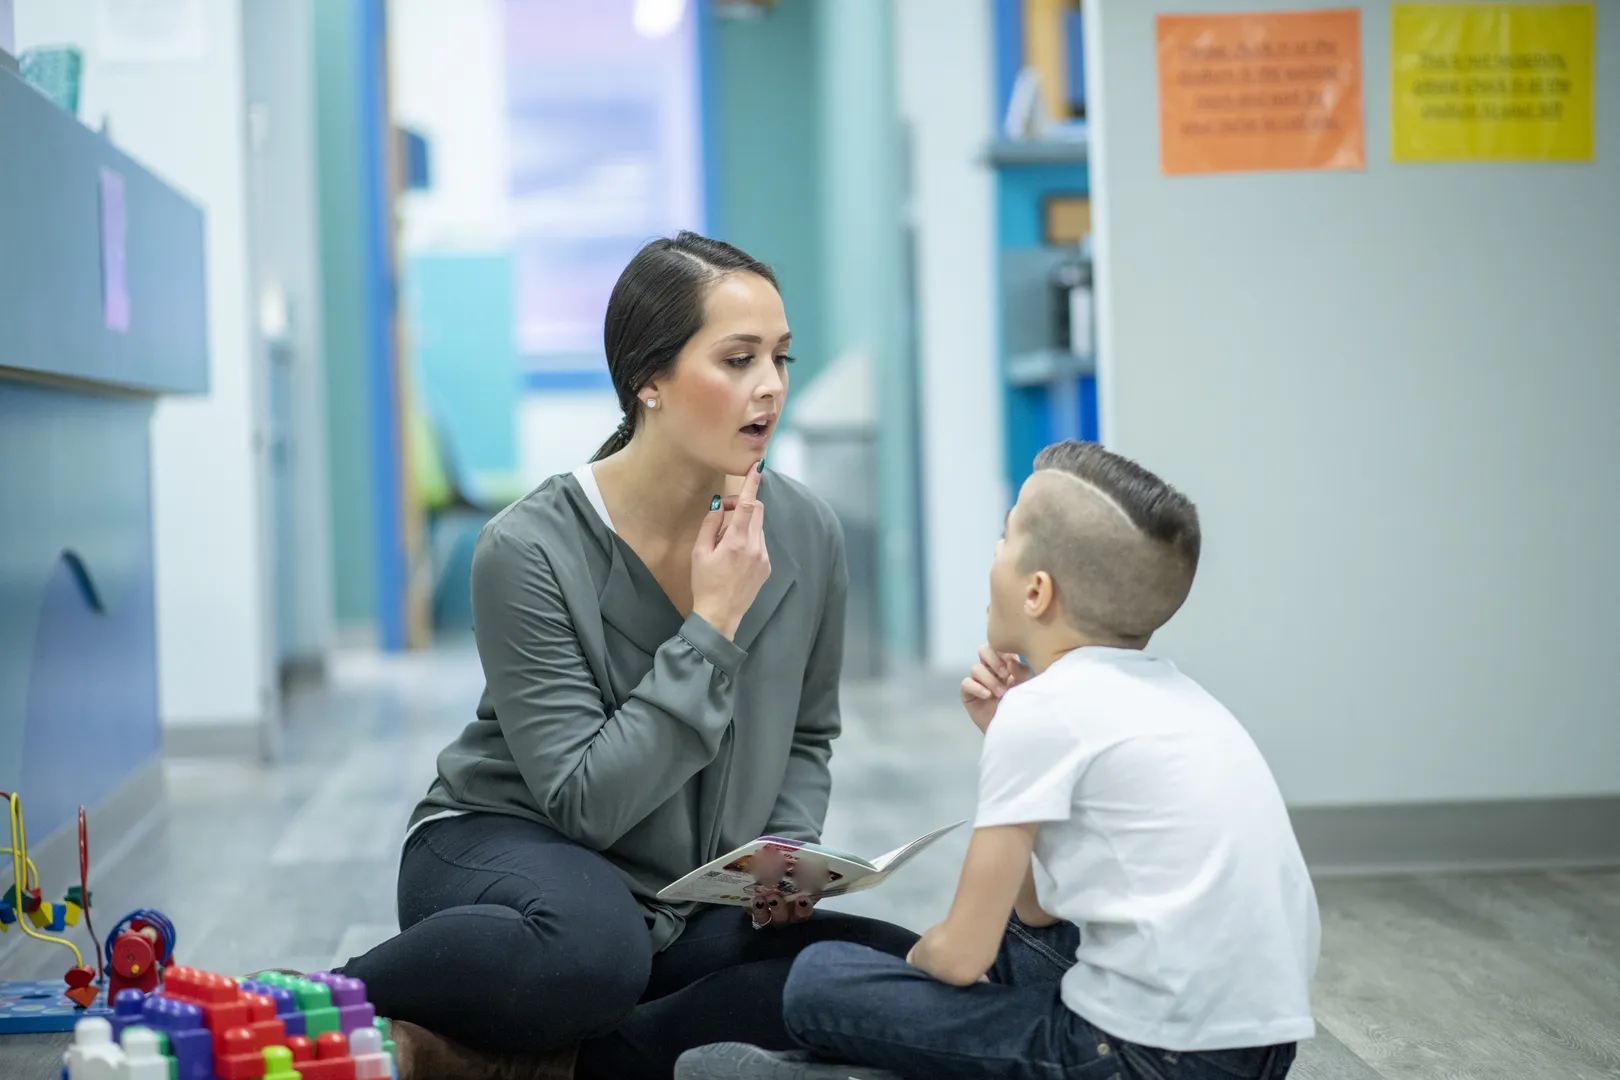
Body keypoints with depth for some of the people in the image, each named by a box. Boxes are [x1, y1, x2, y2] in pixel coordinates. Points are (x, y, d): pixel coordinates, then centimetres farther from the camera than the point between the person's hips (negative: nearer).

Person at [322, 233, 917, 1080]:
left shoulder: (804, 535, -5)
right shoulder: (532, 551, -18)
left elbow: (806, 740, 12)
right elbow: (586, 803, -22)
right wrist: (710, 629, -24)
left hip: (688, 904, 6)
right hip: (508, 846, -5)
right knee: (591, 944, -42)